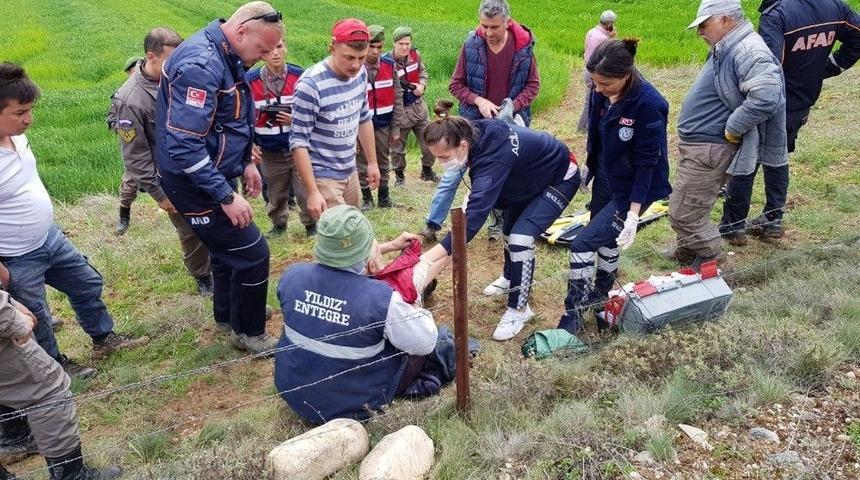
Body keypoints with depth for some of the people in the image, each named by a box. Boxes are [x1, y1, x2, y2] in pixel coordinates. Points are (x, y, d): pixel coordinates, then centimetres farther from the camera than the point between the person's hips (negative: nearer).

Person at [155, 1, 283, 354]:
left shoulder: (227, 56, 4)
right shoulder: (200, 65, -27)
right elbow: (183, 146, -30)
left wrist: (245, 162, 14)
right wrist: (226, 197, -27)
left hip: (214, 173, 10)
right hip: (194, 181, -10)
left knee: (227, 248, 23)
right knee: (252, 252, -4)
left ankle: (227, 318, 43)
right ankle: (248, 333, 15)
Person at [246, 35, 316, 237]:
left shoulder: (300, 76, -7)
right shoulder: (250, 80, -4)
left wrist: (297, 119, -15)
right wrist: (250, 143, -3)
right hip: (270, 152, 2)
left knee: (306, 192, 0)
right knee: (275, 194, 14)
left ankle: (311, 225, 21)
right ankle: (278, 225, 35)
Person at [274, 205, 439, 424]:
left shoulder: (292, 276, -15)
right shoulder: (381, 298, -31)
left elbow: (339, 261, 6)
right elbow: (425, 343, -17)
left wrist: (391, 246, 15)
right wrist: (421, 312, 5)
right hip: (350, 406, -5)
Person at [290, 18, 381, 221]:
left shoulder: (360, 73, -2)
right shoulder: (311, 85, -23)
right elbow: (299, 142, -20)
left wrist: (372, 162, 16)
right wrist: (313, 192, -21)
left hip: (350, 172, 7)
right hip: (323, 176, -7)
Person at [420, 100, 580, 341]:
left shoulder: (493, 158, -43)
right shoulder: (476, 133, -19)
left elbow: (475, 216, -51)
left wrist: (430, 257, -56)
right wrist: (474, 198, -10)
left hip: (560, 179, -9)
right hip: (530, 177, 9)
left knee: (521, 238, -20)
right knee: (509, 228, 20)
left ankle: (519, 309, -3)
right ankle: (510, 277, 47)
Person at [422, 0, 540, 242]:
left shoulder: (523, 46, -10)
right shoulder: (471, 45, -10)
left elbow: (533, 85, 0)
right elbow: (456, 84, -3)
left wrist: (512, 108, -16)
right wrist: (478, 100, -19)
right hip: (474, 122, 0)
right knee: (453, 173, 2)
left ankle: (498, 222, 27)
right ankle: (433, 223, 11)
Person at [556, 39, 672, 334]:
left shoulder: (648, 104, -27)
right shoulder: (601, 93, -10)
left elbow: (646, 162, -23)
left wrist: (634, 213, -24)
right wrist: (589, 169, 18)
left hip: (632, 190, -7)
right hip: (605, 180, 7)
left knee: (582, 244, -11)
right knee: (605, 237, 22)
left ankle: (573, 315, 4)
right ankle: (601, 292, 46)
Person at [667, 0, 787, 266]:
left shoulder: (749, 51, -21)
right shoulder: (726, 48, 11)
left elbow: (766, 97, -34)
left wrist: (732, 130, -24)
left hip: (707, 151, -10)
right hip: (694, 144, 10)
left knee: (683, 213, -3)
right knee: (687, 208, 22)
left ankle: (709, 259, 15)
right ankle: (689, 251, 38)